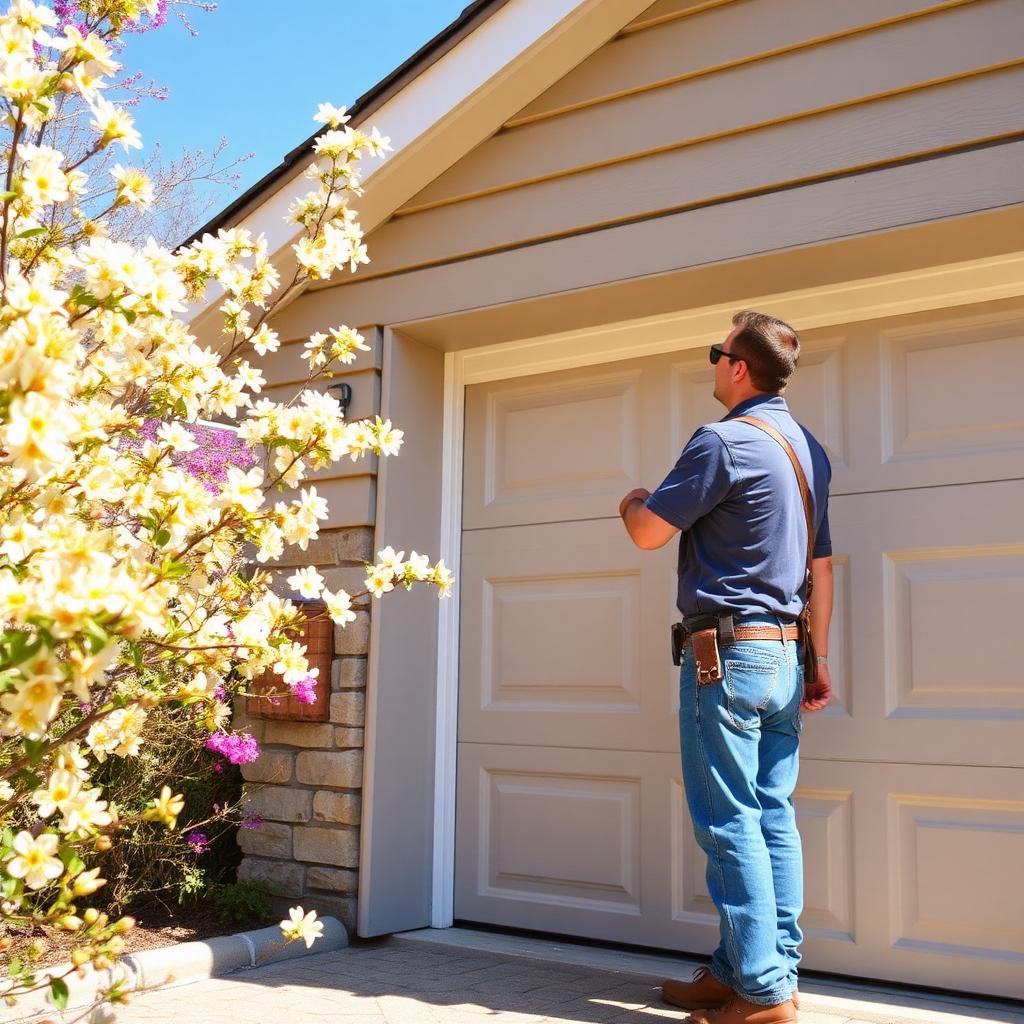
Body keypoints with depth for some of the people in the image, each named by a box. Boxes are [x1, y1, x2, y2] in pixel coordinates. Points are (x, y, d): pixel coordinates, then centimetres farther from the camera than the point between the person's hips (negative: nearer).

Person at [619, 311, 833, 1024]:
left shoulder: (723, 442, -12)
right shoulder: (809, 449, 15)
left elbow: (650, 532, -11)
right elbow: (822, 569, 16)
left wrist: (632, 502, 12)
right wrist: (819, 661, 20)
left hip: (726, 651, -8)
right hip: (786, 655, 9)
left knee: (730, 823, -3)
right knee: (775, 818, 10)